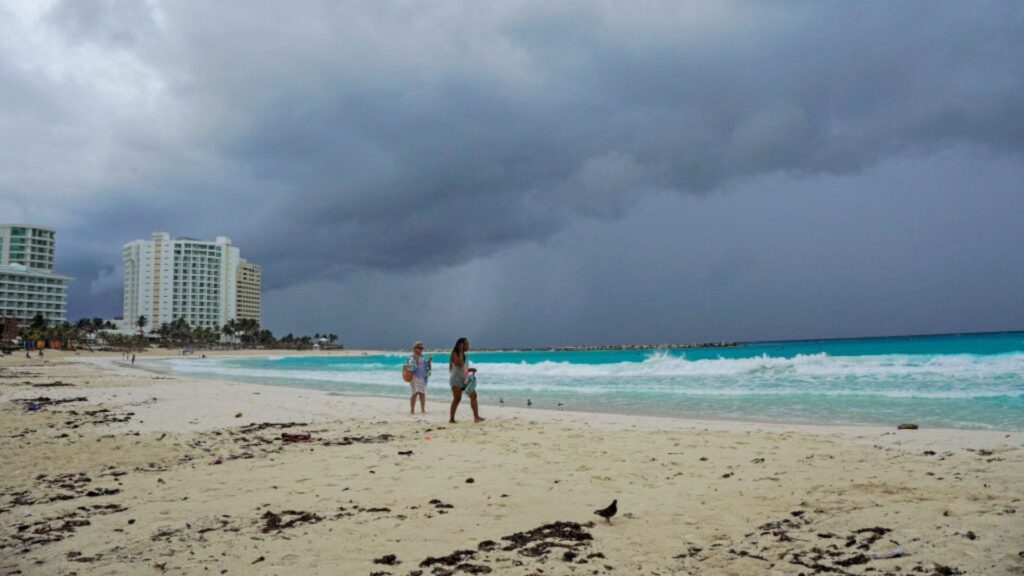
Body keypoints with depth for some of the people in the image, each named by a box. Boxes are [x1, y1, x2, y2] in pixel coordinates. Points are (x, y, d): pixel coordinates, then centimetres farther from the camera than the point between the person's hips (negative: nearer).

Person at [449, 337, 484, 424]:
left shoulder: (464, 355, 16)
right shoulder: (455, 353, -7)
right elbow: (460, 364, -24)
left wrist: (471, 369, 4)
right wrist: (460, 352, -17)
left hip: (465, 379, 8)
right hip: (457, 379, -8)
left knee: (473, 395, -4)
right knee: (457, 399, -7)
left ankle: (476, 417, -7)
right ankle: (451, 419, 2)